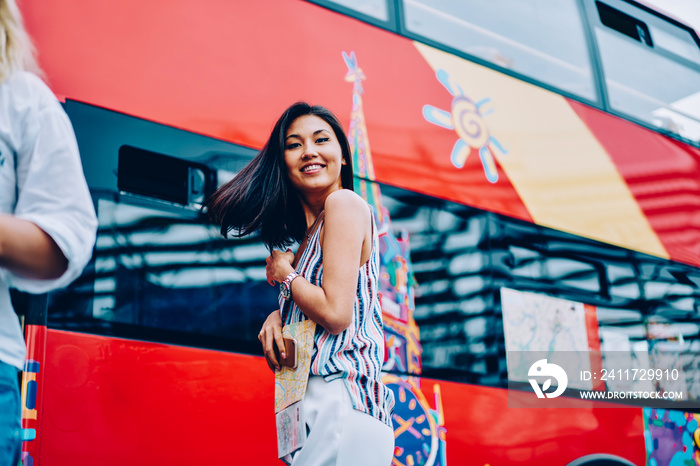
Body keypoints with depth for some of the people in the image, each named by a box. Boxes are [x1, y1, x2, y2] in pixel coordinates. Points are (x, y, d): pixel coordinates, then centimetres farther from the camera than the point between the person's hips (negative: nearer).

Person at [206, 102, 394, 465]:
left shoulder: (343, 203, -9)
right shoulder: (311, 224, 18)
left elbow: (335, 314, -17)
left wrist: (283, 272, -2)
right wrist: (278, 315, 2)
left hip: (341, 403, -9)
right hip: (314, 402, 9)